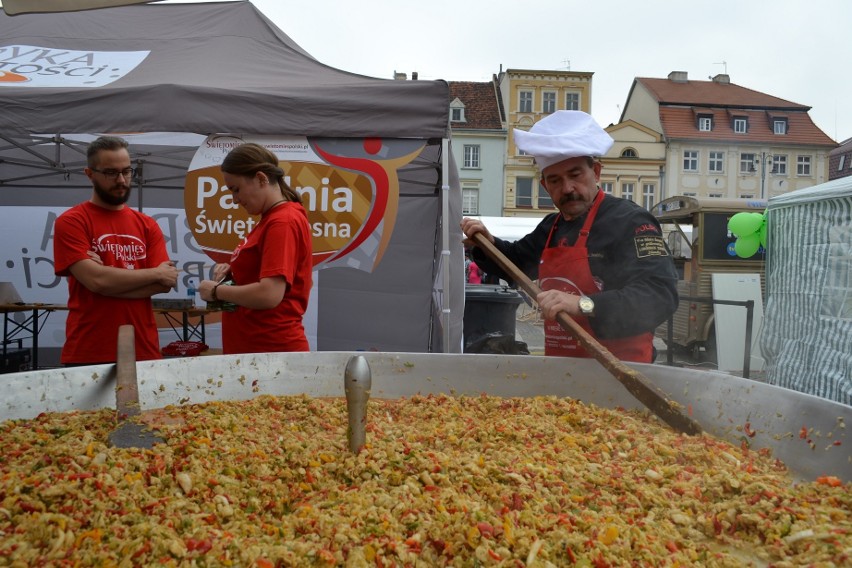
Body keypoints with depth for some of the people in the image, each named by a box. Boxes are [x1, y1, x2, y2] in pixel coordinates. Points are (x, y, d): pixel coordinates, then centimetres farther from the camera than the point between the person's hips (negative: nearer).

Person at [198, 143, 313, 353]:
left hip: (273, 349, -9)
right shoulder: (271, 218, 13)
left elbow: (269, 295, -25)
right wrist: (233, 270, 4)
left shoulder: (283, 221, -17)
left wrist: (216, 291, -11)